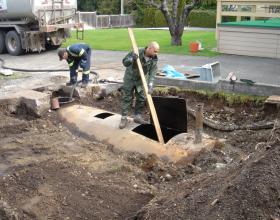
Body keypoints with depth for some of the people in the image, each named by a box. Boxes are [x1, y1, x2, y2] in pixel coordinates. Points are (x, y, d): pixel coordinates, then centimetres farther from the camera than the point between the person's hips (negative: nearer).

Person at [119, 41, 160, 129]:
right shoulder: (137, 53, -24)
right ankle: (124, 118, 7)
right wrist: (132, 59, -41)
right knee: (126, 98, 0)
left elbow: (153, 73, -21)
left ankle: (137, 116, 23)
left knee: (141, 99, 6)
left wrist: (150, 85, -33)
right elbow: (124, 62, -20)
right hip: (130, 78, -3)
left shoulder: (154, 59, -15)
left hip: (141, 80, 3)